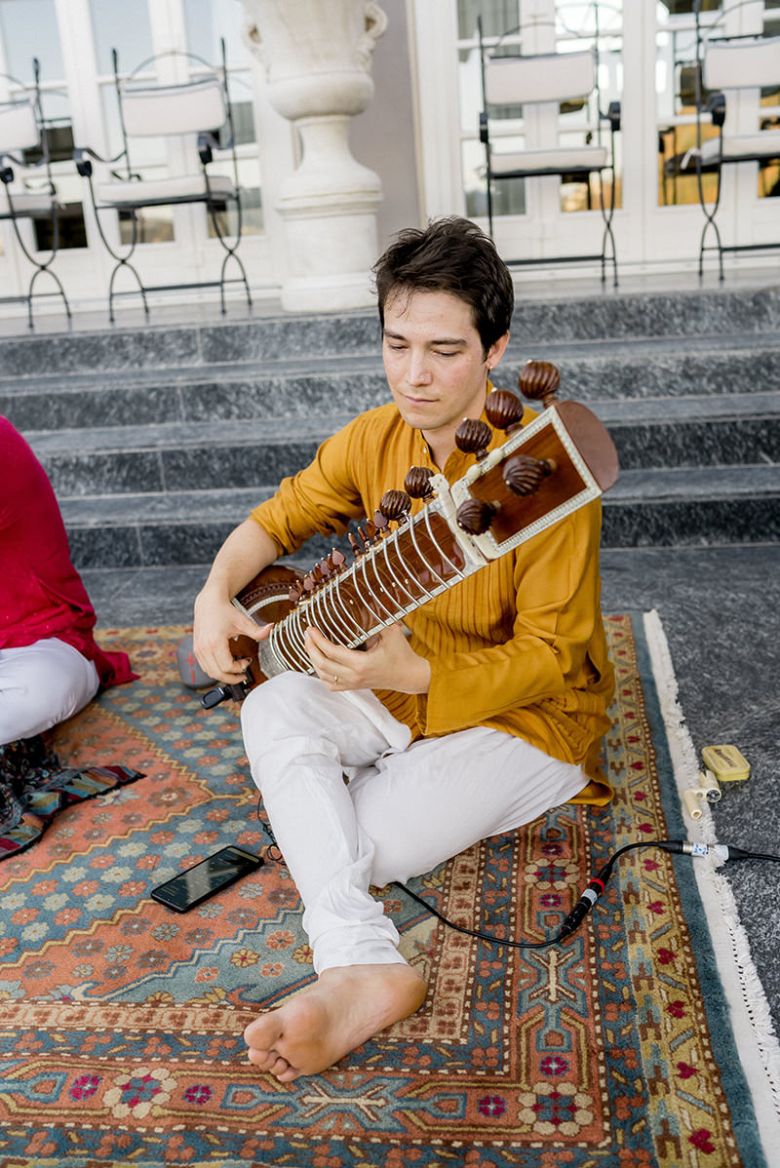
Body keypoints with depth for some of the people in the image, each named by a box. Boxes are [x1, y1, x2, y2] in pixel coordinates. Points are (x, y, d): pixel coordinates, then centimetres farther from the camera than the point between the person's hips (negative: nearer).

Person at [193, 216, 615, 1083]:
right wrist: (217, 594, -10)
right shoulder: (376, 437, -5)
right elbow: (280, 516, 10)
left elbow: (548, 655, -22)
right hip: (406, 689, 7)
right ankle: (358, 966, -31)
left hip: (529, 718, -7)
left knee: (358, 846, -27)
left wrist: (410, 675, -36)